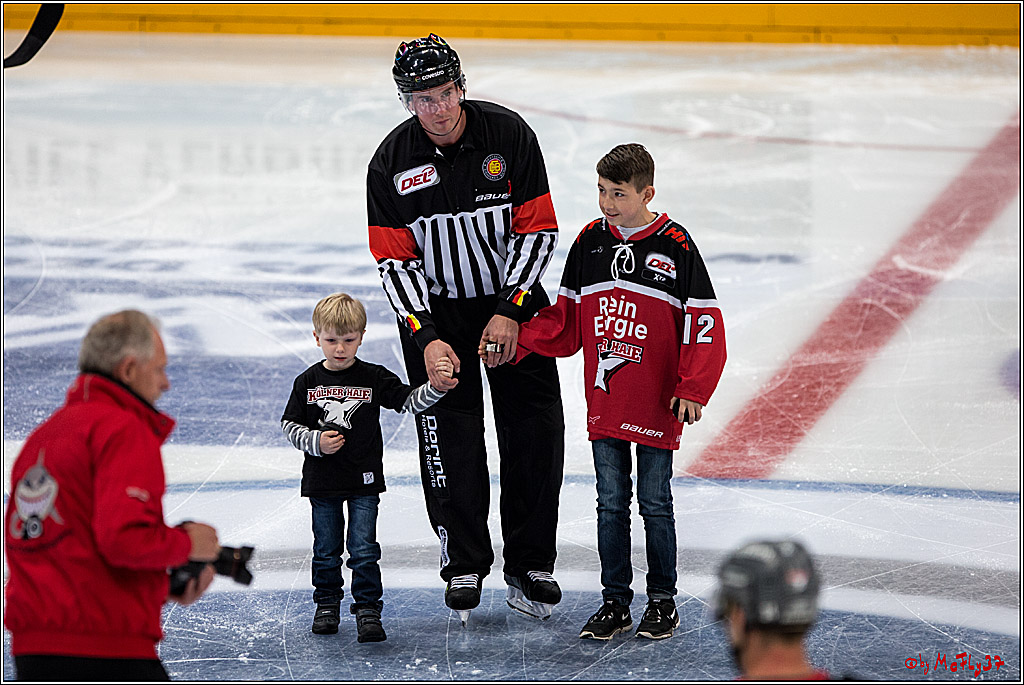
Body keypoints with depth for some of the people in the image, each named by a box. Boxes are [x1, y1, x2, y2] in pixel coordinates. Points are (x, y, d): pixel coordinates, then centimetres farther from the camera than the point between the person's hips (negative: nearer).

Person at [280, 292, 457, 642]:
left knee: (364, 550, -4)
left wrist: (437, 387, -23)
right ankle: (327, 604, 27)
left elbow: (410, 401, -6)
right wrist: (315, 441, -13)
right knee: (326, 550, 12)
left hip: (364, 482, -1)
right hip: (322, 481, 1)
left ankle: (368, 609, 4)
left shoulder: (374, 378, -3)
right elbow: (289, 425, 4)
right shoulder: (308, 382, -1)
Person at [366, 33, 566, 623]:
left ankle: (530, 565, 10)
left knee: (535, 430, -1)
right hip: (435, 310, 0)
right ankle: (464, 565, 7)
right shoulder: (392, 163, -12)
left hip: (512, 300, 1)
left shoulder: (509, 135, -13)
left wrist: (510, 312, -16)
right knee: (450, 435, -6)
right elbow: (395, 260, -9)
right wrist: (425, 338, -19)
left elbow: (538, 228, -9)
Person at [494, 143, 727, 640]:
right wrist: (515, 342, -2)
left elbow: (704, 324, -7)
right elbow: (565, 321, 10)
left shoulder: (676, 247, -9)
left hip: (657, 404, -4)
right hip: (603, 402, 4)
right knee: (611, 504, 9)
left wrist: (693, 389, -13)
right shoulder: (589, 243, 4)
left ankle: (663, 602, 17)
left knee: (655, 504, 5)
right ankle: (615, 602, 18)